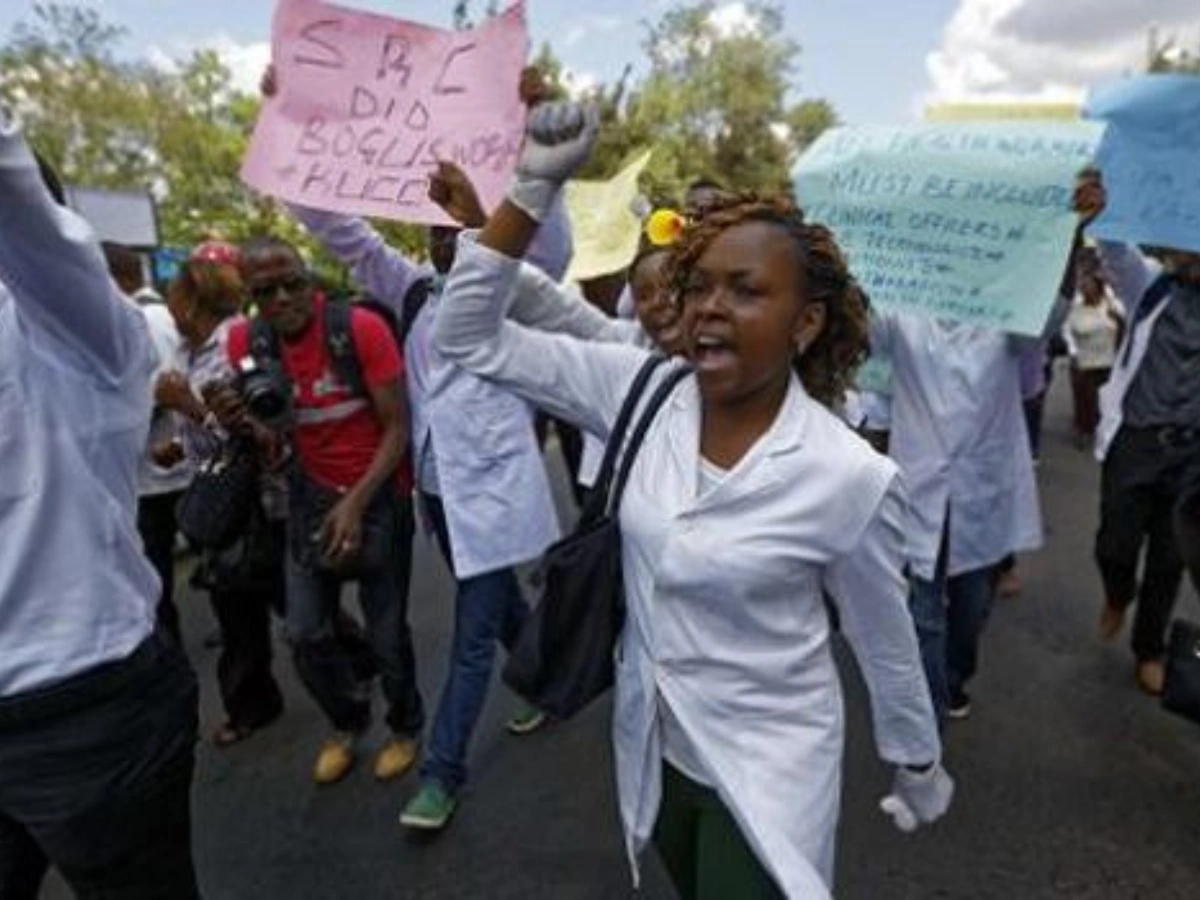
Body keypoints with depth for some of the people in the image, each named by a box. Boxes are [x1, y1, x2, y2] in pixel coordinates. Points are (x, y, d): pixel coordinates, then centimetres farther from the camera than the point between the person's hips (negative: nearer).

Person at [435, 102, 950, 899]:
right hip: (655, 749, 5)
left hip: (767, 771, -4)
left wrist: (921, 771, 8)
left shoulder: (849, 477, -23)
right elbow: (471, 338, -14)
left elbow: (888, 647, -7)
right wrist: (536, 185, -23)